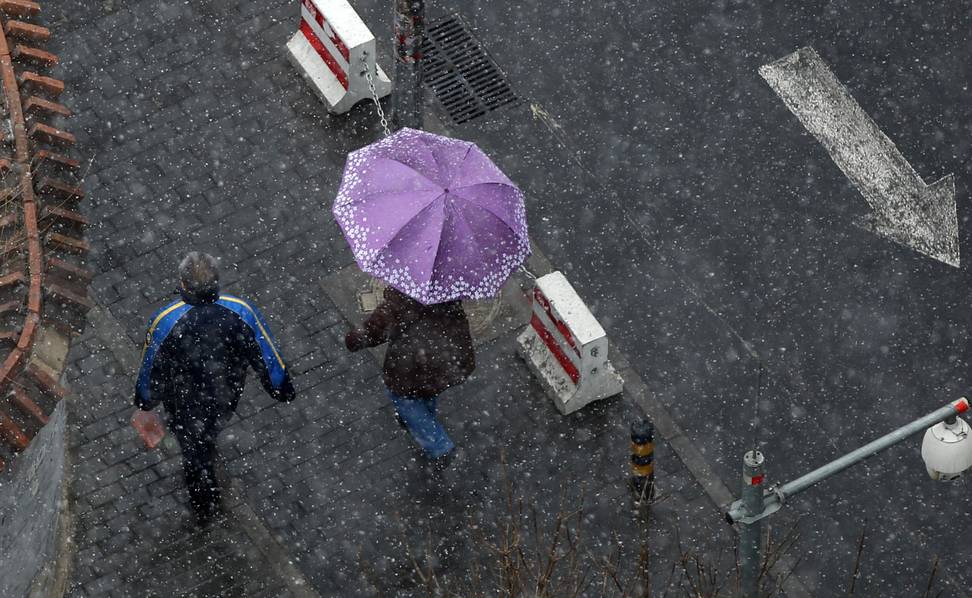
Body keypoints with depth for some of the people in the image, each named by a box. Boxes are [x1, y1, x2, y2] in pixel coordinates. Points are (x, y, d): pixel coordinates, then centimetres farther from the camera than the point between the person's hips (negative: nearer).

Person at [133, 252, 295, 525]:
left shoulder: (165, 322, -36)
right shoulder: (241, 312, -30)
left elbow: (151, 367, -17)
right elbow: (267, 356, -16)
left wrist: (145, 399, 4)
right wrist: (281, 387, 4)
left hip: (184, 403, -2)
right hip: (226, 399, 2)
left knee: (193, 449, 26)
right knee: (211, 430, 37)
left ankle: (205, 508, 46)